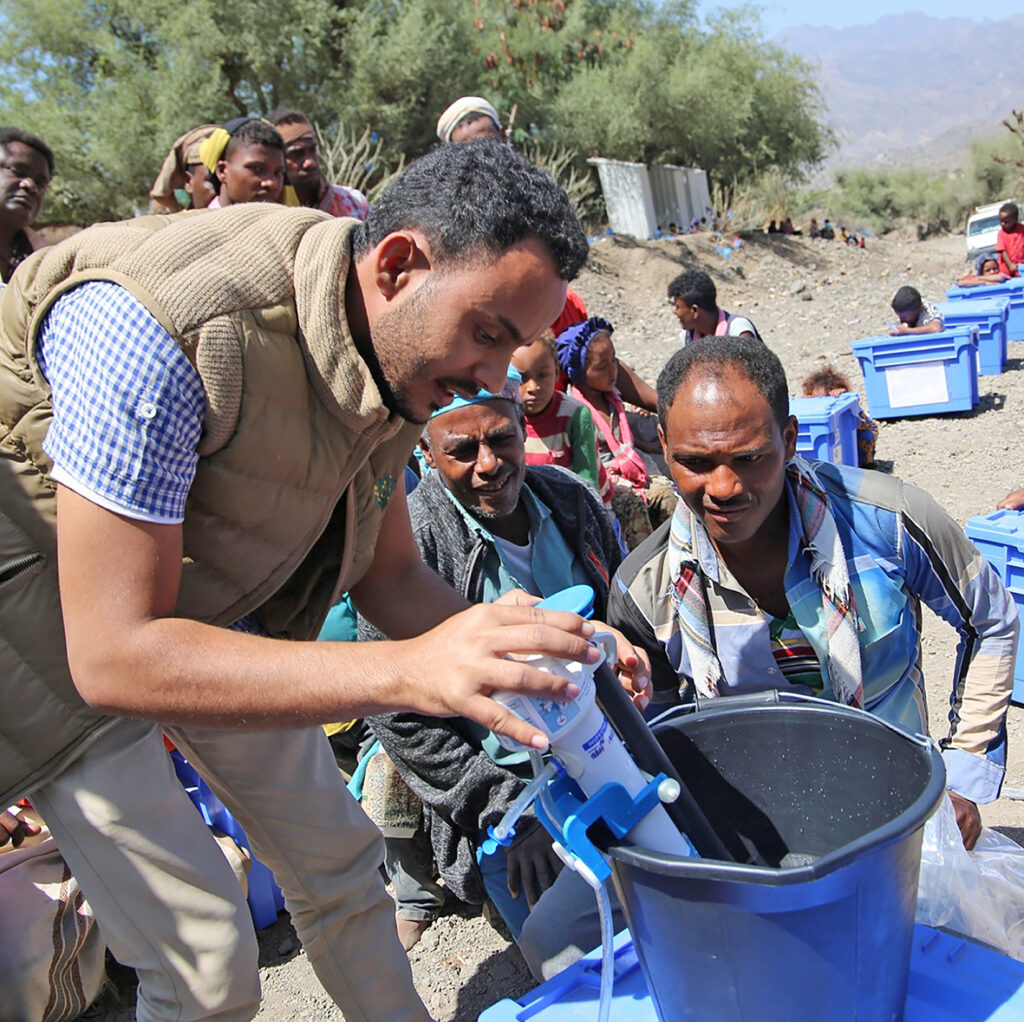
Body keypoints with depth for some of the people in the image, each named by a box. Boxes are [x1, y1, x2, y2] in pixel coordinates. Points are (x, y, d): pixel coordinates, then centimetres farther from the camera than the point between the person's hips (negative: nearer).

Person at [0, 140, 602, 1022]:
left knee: (339, 862, 13)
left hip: (216, 616, 7)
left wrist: (520, 644, -20)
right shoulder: (157, 329, -37)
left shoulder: (393, 351, -12)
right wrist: (412, 670, -44)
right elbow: (114, 656, -36)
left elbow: (388, 572, -2)